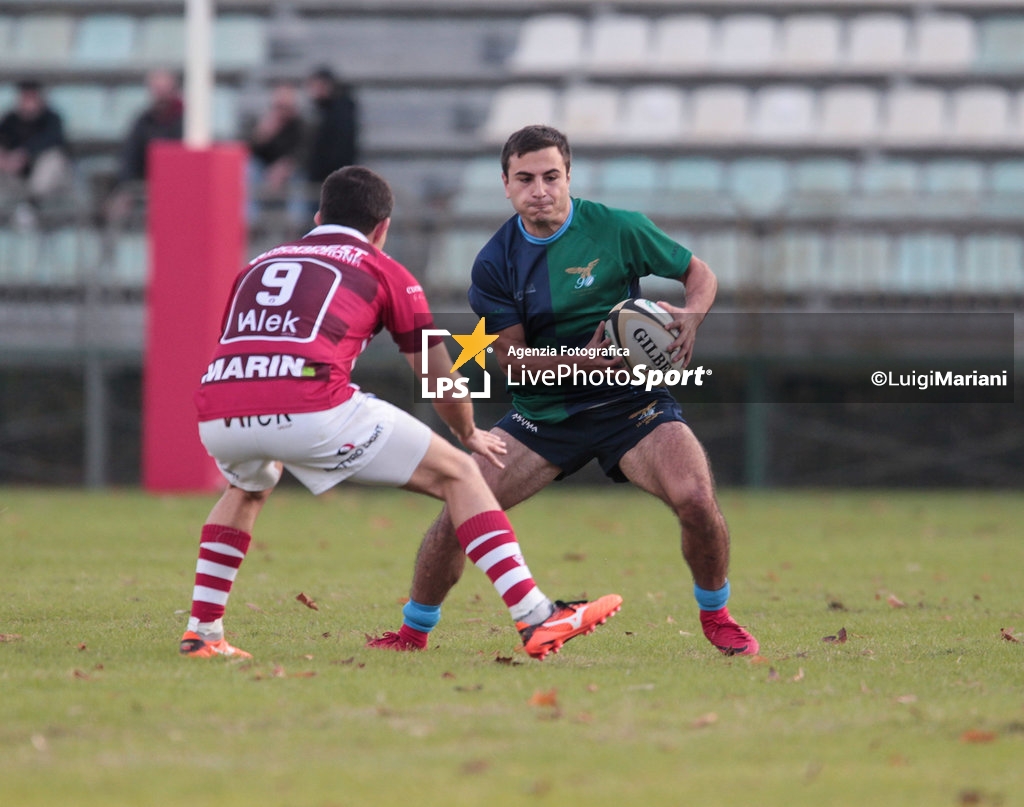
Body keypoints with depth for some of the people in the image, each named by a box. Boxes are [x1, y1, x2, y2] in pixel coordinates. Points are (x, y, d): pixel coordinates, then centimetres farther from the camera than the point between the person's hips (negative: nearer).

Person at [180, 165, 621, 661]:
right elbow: (442, 380, 27)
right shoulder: (383, 271, 22)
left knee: (249, 490, 40)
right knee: (458, 474, 11)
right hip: (312, 409, -5)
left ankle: (201, 633, 31)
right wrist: (470, 435, 47)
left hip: (217, 415, 5)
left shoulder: (259, 264, 32)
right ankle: (535, 619, -1)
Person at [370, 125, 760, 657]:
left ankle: (716, 617, 3)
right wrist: (583, 361, -24)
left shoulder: (617, 229, -9)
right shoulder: (495, 263, -5)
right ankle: (412, 633, 9)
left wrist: (690, 317, -20)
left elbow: (698, 273, 4)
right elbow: (513, 361, -6)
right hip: (542, 413, 2)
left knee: (696, 499, -25)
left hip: (630, 402, -2)